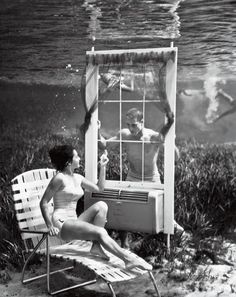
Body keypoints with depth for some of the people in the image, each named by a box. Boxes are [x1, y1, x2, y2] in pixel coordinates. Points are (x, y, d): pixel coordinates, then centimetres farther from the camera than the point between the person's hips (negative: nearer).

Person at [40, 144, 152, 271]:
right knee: (100, 232, -26)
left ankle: (96, 246, -15)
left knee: (101, 205, -13)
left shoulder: (78, 178, 13)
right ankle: (129, 260, -24)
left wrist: (102, 167, 17)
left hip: (73, 221, 8)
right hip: (62, 223, -8)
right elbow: (43, 202, -11)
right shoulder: (60, 178, -10)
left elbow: (99, 188, 22)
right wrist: (50, 226, -18)